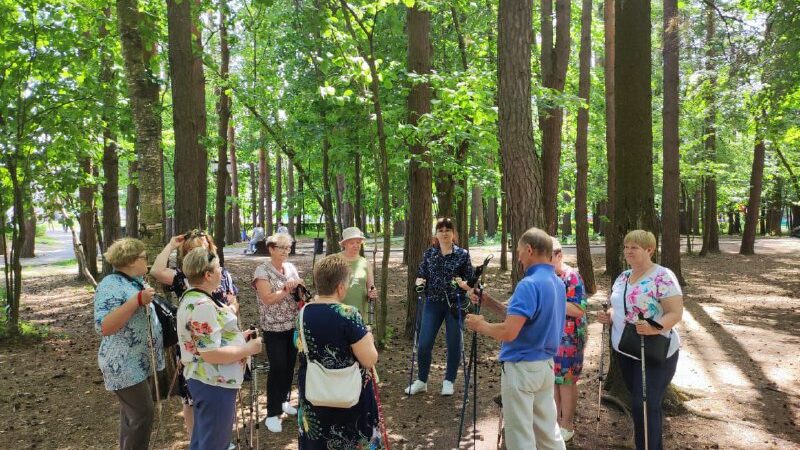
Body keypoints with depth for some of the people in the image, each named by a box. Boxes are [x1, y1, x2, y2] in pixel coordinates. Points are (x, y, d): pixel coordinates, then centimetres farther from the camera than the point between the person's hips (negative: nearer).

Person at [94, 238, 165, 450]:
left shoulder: (135, 281, 10)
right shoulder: (111, 285, -18)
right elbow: (104, 327, -29)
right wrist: (138, 300, -31)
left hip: (138, 362, 9)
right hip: (125, 365, -9)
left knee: (132, 414, 17)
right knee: (142, 414, -7)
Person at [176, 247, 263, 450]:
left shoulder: (191, 297, 8)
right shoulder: (203, 306, -25)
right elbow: (211, 354, -28)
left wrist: (238, 337, 11)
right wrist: (249, 349, -17)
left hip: (204, 380, 10)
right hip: (214, 384, -10)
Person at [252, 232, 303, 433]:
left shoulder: (291, 267, 6)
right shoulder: (262, 271, -11)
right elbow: (268, 298, -21)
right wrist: (288, 289, -18)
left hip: (293, 325, 6)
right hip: (274, 328, -6)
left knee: (289, 366, 13)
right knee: (277, 368, -6)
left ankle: (284, 401, 32)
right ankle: (272, 414, 3)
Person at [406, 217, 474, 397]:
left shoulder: (462, 254, -2)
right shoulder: (429, 253, 5)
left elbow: (471, 280, -1)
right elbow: (421, 275, 10)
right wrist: (419, 281, -12)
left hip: (455, 304, -2)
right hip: (433, 303, 2)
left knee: (454, 344, 7)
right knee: (424, 344, 0)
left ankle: (448, 381, 25)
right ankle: (421, 381, 19)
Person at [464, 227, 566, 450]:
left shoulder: (529, 285, -22)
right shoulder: (558, 283, 8)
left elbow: (508, 333, -28)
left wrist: (480, 325, -11)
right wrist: (489, 302, 7)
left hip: (521, 368, -9)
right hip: (546, 365, 9)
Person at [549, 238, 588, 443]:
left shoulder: (571, 276, -16)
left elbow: (579, 310, -22)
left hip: (567, 340, -7)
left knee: (566, 380, 5)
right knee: (552, 378, 15)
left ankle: (567, 425, 18)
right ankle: (555, 419, 29)